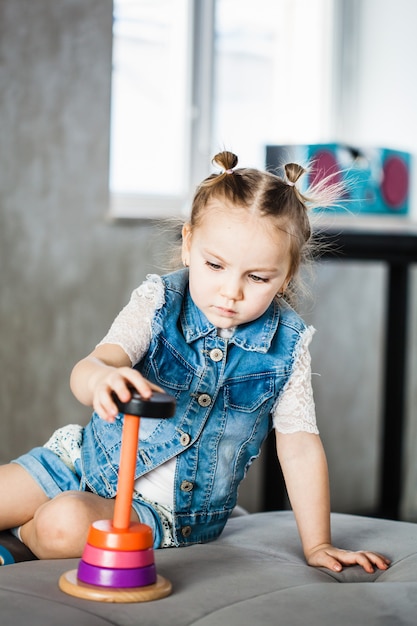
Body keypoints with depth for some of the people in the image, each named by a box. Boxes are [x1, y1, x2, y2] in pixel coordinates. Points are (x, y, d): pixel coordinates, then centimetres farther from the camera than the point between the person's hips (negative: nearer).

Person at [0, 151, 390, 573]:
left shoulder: (287, 346, -11)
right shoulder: (158, 302, -13)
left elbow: (299, 446, -4)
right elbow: (86, 370, -26)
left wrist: (317, 546, -6)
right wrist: (103, 378, -52)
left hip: (172, 512, -1)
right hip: (91, 459, 2)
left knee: (66, 523, -28)